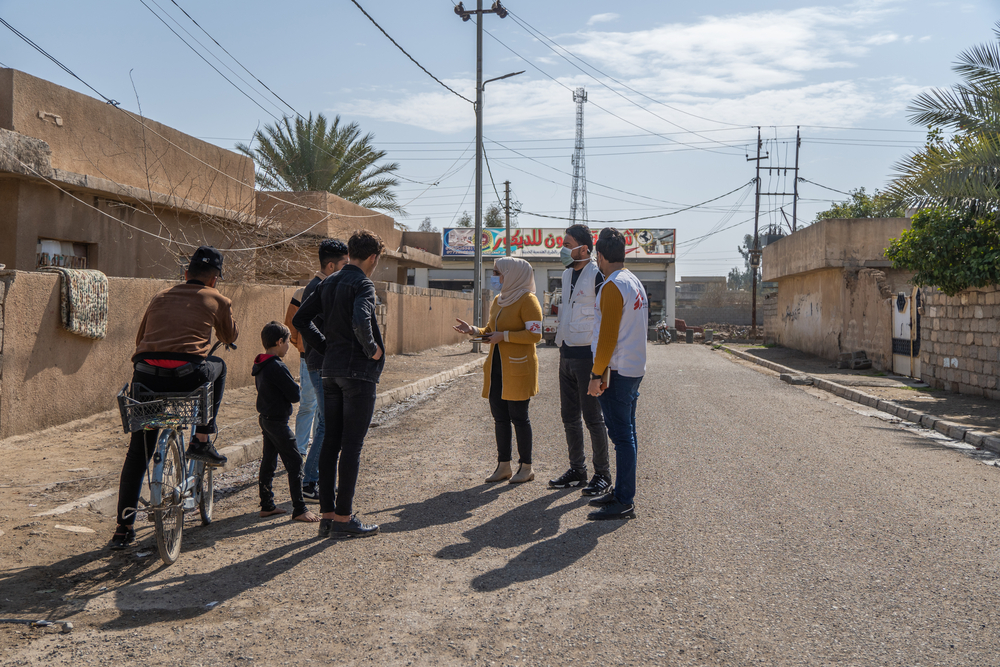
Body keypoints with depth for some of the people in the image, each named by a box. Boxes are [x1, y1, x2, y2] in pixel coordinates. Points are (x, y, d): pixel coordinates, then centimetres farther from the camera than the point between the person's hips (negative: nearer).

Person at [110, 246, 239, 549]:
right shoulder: (216, 300, 16)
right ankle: (201, 441, 25)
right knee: (218, 366, 31)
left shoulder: (160, 297, 26)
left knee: (138, 451, 16)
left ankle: (124, 527, 15)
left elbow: (139, 340, 31)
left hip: (146, 375, 4)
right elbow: (230, 337, 31)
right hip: (187, 375, -4)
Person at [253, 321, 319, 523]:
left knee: (268, 461, 15)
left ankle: (267, 505, 22)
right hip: (278, 421, -10)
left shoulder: (259, 366, 8)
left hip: (265, 418, 10)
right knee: (294, 463, -5)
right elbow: (295, 395, -19)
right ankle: (299, 510, -4)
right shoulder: (277, 368, -21)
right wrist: (295, 388, 2)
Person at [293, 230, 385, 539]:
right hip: (359, 372, -8)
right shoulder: (362, 285, -12)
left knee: (330, 443, 10)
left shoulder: (328, 283, 12)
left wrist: (327, 347, 15)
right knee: (352, 446, -3)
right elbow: (360, 322, -30)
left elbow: (300, 319, 15)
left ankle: (327, 515, 15)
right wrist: (372, 349, -13)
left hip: (331, 371, 8)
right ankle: (343, 519, 2)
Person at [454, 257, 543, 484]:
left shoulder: (527, 300, -10)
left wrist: (504, 336, -19)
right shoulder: (498, 300, 16)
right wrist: (473, 330, 5)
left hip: (517, 369, -8)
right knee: (499, 417, 10)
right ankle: (504, 465, 18)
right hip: (496, 367, 8)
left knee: (518, 417, -2)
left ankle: (526, 467, 10)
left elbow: (534, 334, -17)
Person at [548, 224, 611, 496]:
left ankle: (602, 474, 10)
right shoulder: (566, 275, 14)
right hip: (566, 355, 8)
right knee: (570, 417, 12)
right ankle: (577, 470, 23)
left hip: (588, 356, -8)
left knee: (593, 417, -2)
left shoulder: (597, 276, -12)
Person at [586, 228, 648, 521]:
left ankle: (624, 503, -3)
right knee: (625, 433, 14)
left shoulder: (613, 286, -15)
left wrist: (597, 374, -17)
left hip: (618, 371, -10)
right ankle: (622, 493, 23)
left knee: (622, 434, -7)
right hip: (635, 368, 10)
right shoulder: (635, 282, 16)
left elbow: (608, 335, -20)